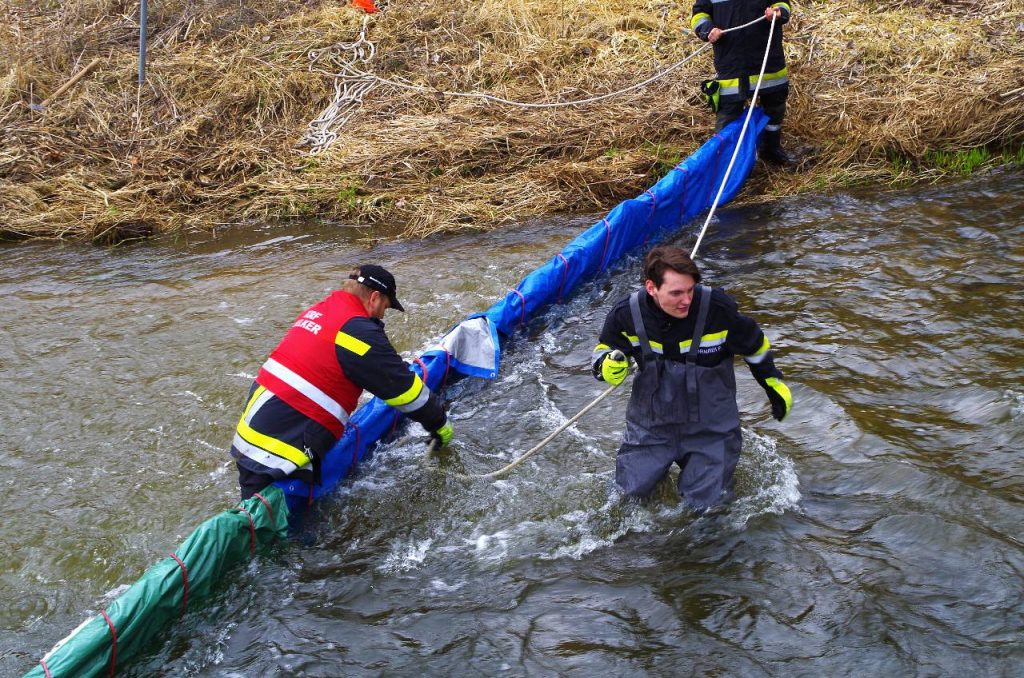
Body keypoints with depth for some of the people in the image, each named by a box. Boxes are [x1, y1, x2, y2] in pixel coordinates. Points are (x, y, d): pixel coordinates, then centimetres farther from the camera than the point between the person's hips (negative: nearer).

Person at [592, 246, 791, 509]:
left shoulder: (719, 309, -22)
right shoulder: (626, 314, -19)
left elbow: (755, 345, -2)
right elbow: (605, 349, 3)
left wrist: (774, 385, 11)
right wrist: (607, 366, -21)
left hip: (710, 426, -1)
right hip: (650, 423, 2)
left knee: (706, 501, -1)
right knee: (632, 490, 5)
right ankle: (659, 461, 38)